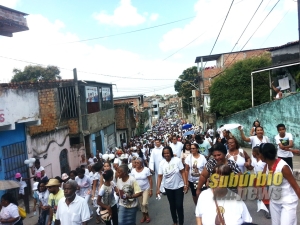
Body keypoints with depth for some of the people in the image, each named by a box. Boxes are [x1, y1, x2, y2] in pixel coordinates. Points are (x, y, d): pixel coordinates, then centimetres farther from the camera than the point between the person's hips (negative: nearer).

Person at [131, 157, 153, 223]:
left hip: (146, 189, -3)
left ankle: (147, 215, 18)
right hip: (138, 190, 3)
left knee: (144, 203, -9)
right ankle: (144, 215, 34)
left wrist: (151, 190, -12)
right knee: (141, 203, 12)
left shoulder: (146, 169, -17)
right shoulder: (133, 171, -10)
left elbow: (150, 180, -11)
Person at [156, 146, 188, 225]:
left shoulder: (177, 160, -16)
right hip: (168, 187, 3)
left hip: (179, 186, -3)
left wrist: (185, 184, -16)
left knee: (179, 205, -3)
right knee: (172, 205, 17)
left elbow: (182, 172, -11)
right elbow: (160, 176, -6)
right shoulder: (162, 163, -8)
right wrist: (158, 189, -10)